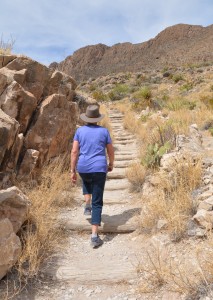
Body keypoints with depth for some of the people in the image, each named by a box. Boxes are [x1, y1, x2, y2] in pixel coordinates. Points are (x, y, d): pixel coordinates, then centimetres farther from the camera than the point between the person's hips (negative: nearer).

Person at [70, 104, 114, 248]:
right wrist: (111, 164, 25)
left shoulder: (80, 130, 2)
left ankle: (87, 204, 25)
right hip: (99, 168, -2)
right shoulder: (104, 131, 1)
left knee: (86, 181, 41)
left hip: (83, 168, 2)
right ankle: (95, 236, 0)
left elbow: (74, 152, -2)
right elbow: (111, 151, 7)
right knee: (97, 203, 4)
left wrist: (73, 171, 4)